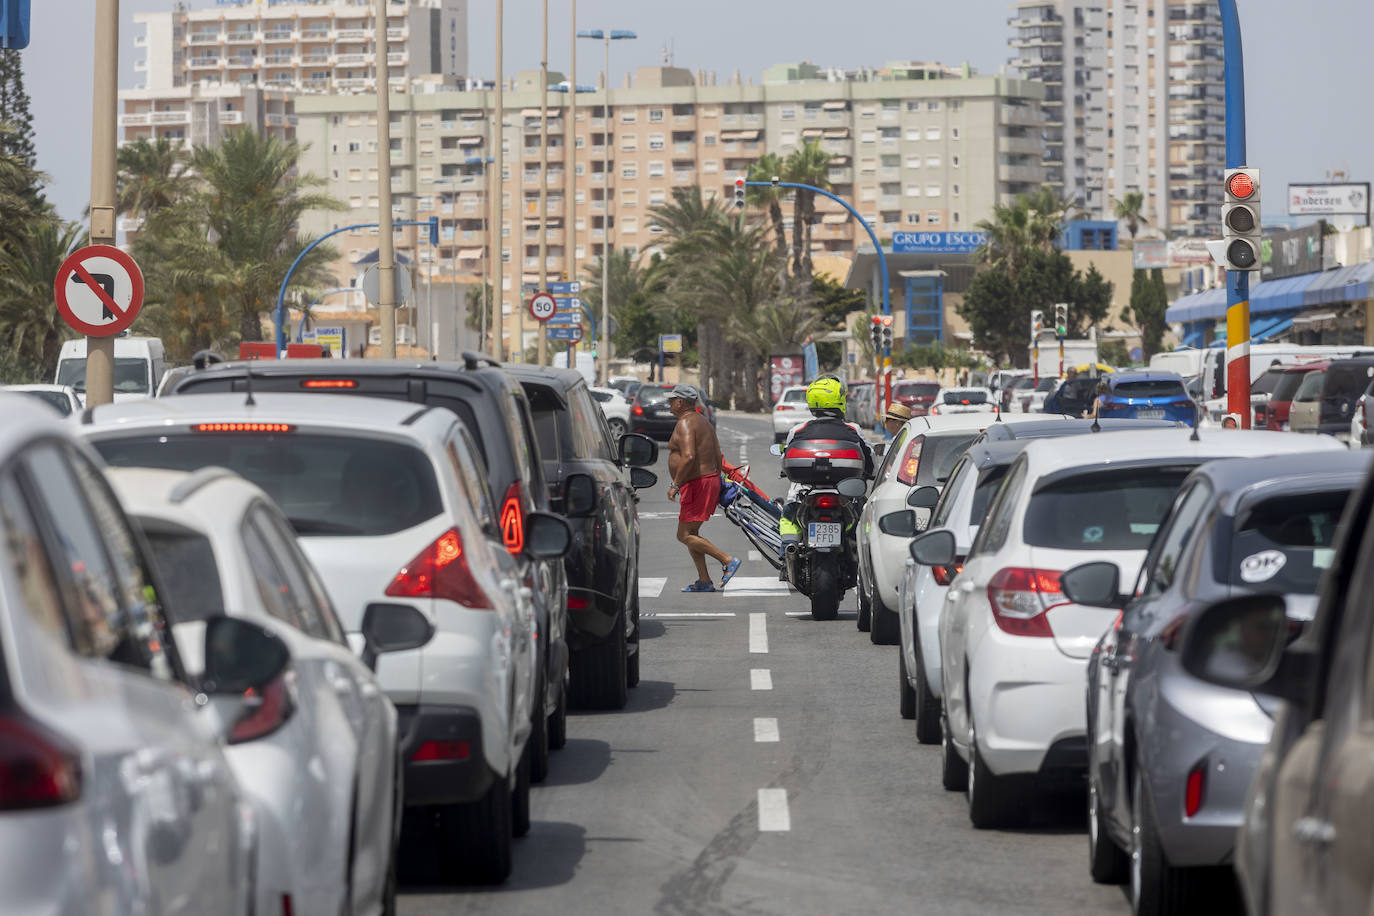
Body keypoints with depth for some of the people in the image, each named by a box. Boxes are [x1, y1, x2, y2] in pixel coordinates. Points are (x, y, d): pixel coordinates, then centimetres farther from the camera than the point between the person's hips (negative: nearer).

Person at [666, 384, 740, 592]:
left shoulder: (685, 424, -15)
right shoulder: (702, 421, 16)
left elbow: (688, 457, -28)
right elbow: (719, 457, 17)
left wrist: (675, 485, -23)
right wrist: (716, 482, 23)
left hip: (696, 485, -11)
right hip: (710, 480, 11)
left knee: (685, 535, -8)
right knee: (691, 533, 15)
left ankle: (729, 561, -12)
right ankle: (704, 581, 13)